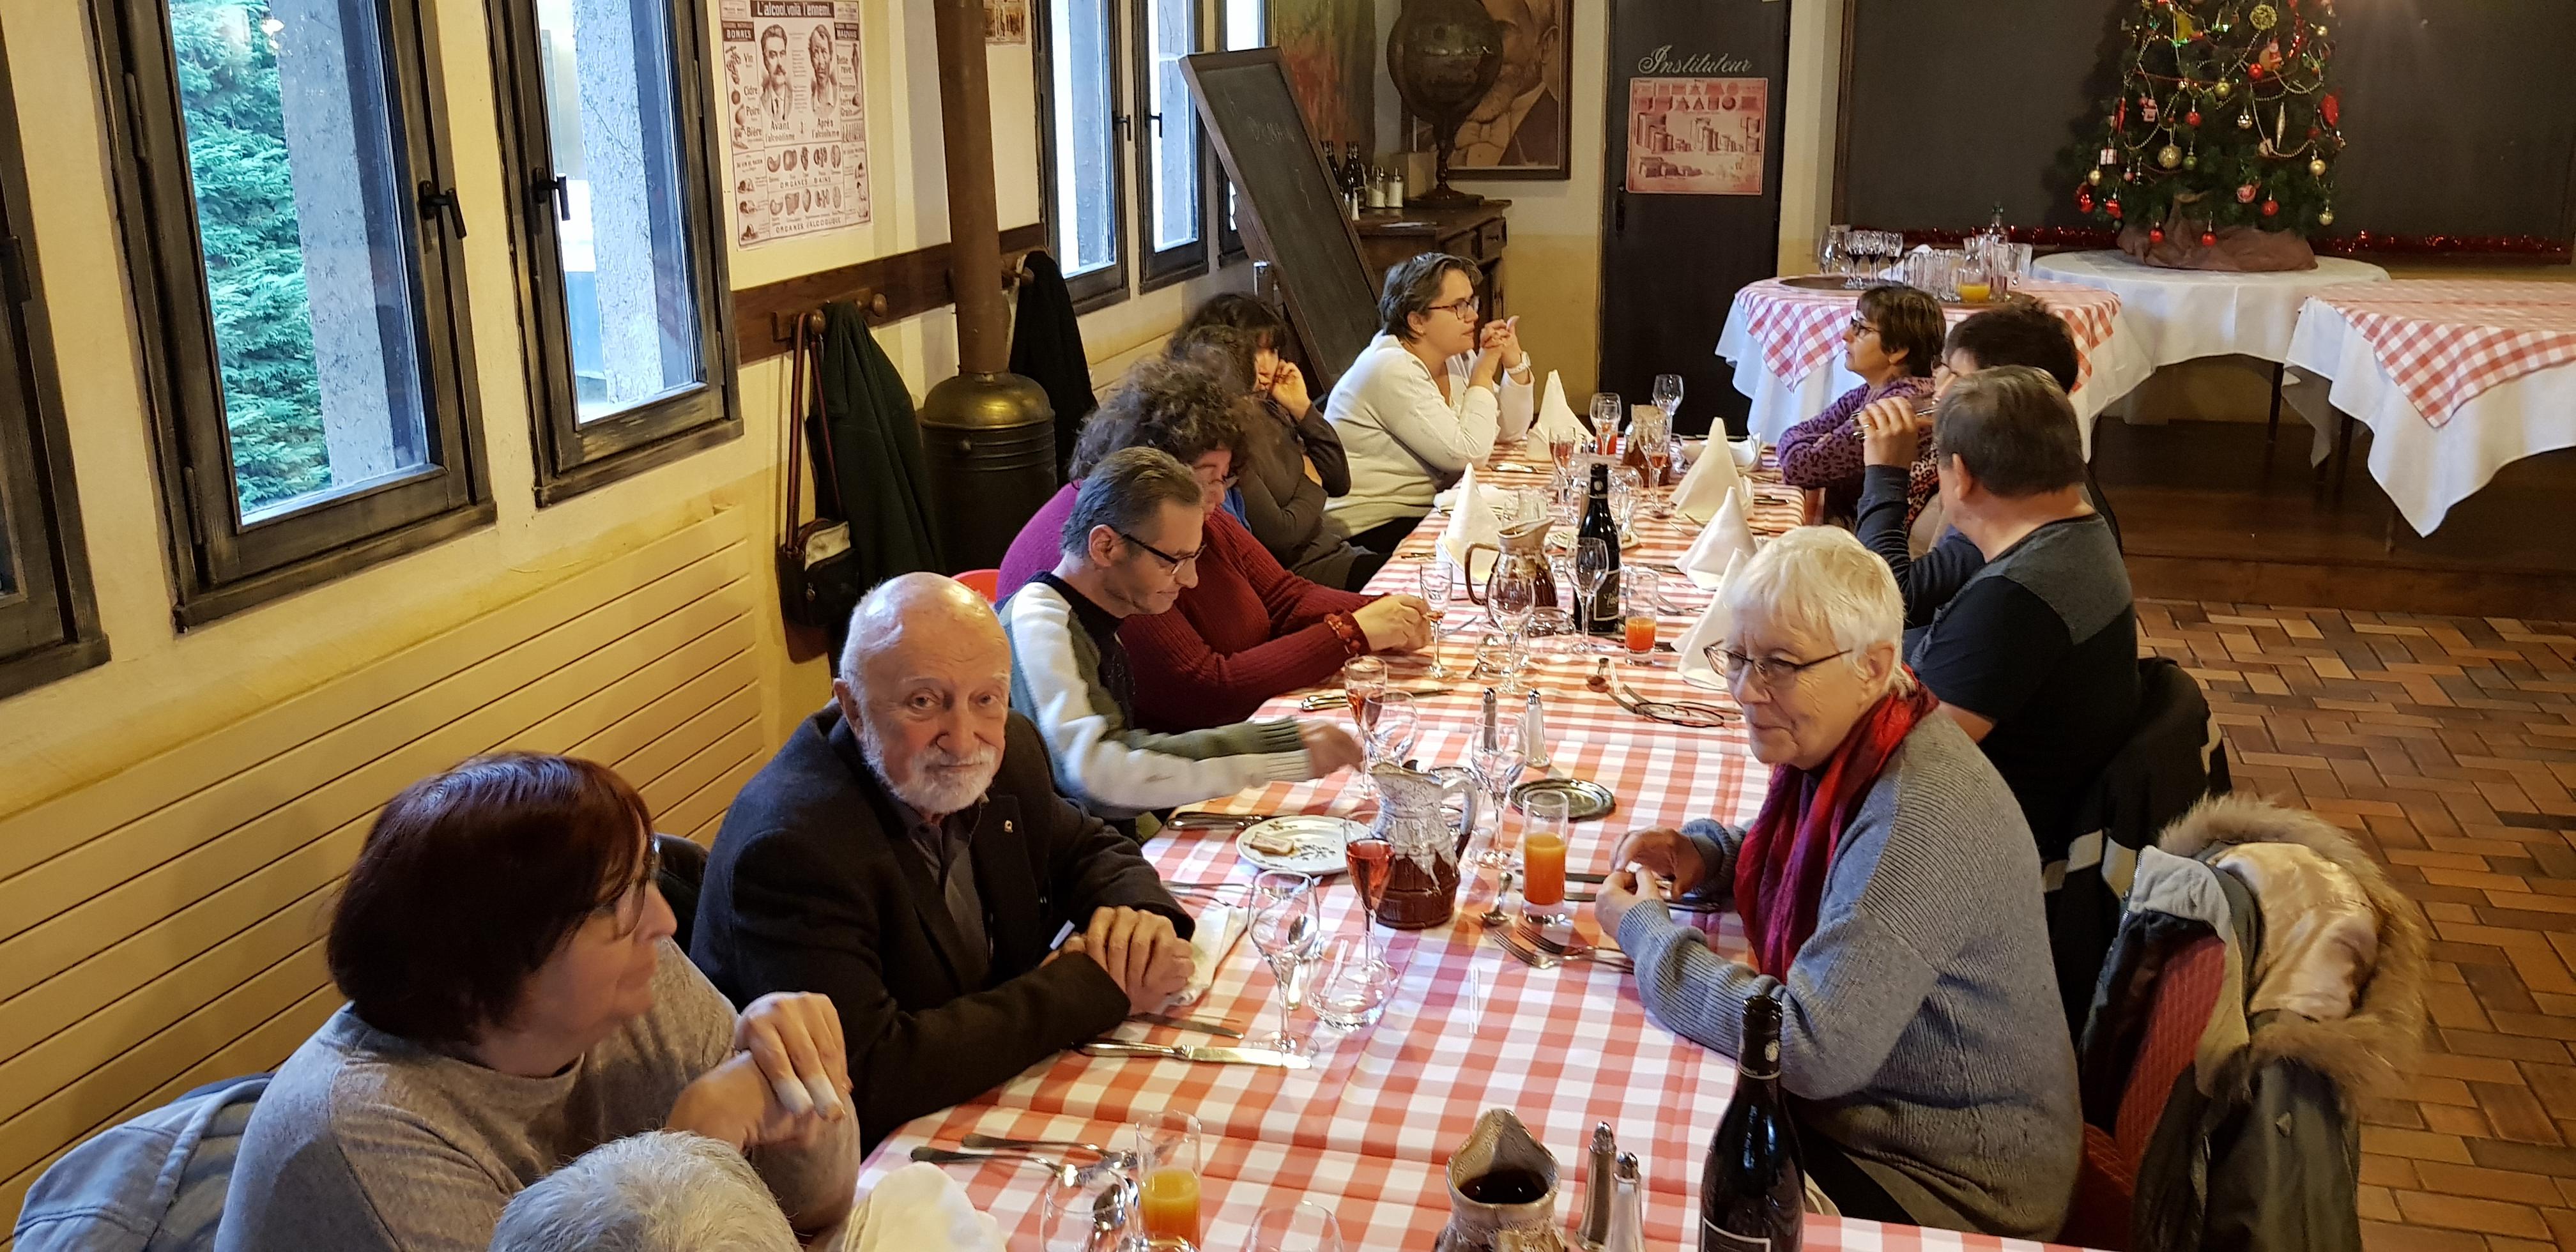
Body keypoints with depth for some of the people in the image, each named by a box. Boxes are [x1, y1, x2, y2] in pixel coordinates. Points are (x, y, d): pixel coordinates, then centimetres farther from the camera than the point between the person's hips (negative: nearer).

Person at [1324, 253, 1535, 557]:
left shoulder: (1456, 357, 7)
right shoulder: (1393, 371, -20)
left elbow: (1510, 432, 10)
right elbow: (1468, 453, -25)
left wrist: (1514, 362, -3)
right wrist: (1483, 373, -14)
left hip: (1429, 511, 9)